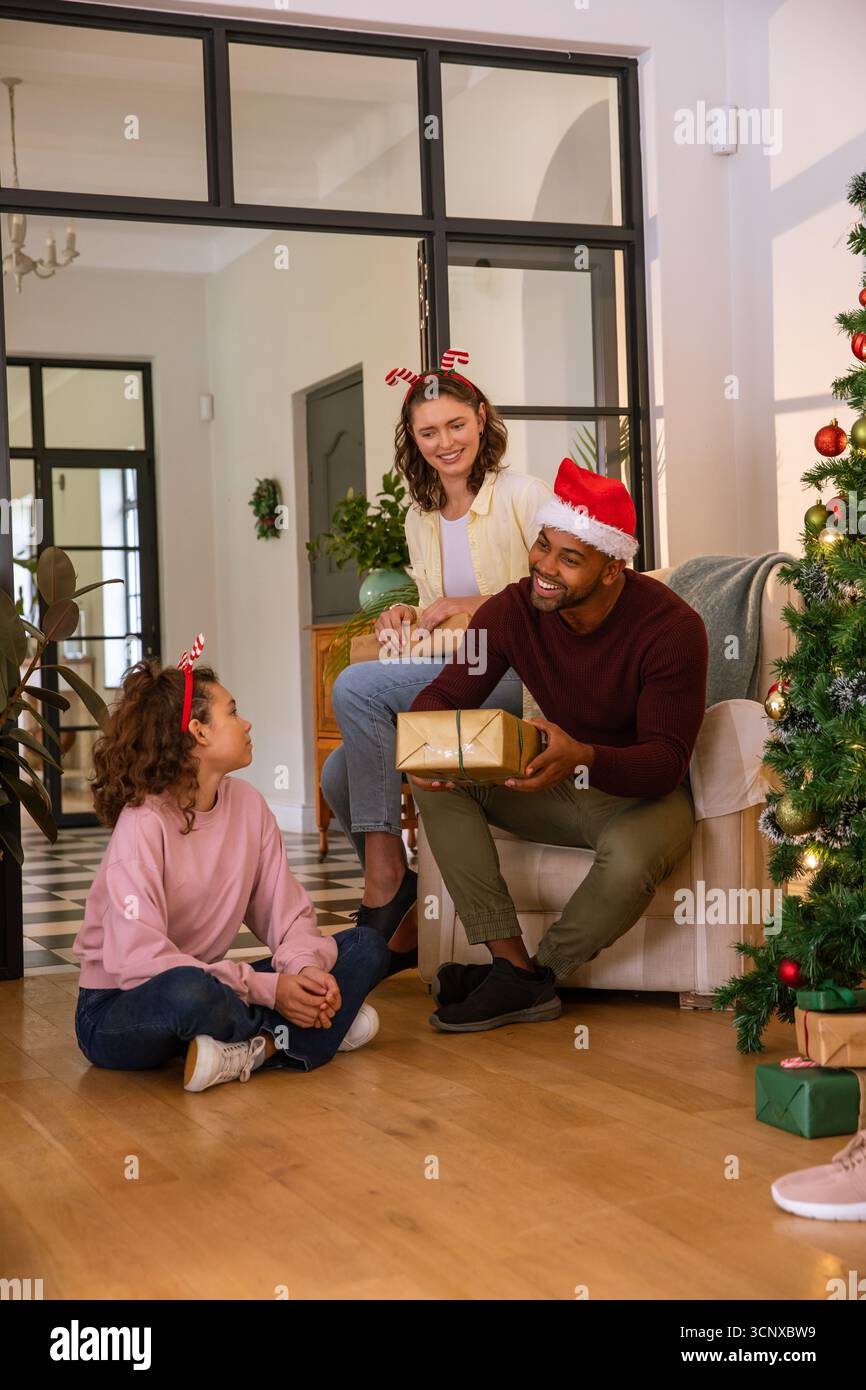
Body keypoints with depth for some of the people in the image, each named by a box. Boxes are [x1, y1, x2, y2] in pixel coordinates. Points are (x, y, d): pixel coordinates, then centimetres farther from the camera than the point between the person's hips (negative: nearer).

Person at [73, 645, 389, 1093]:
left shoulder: (247, 803, 0)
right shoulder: (143, 824, -20)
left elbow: (286, 911, 1)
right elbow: (140, 961, -27)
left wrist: (306, 968, -22)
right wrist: (268, 989, -29)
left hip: (207, 983, 7)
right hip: (121, 1010, -6)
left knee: (366, 946, -4)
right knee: (189, 990, -41)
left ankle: (252, 1048, -20)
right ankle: (300, 1031, -13)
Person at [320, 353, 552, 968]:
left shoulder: (523, 495, -5)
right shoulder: (421, 519, 17)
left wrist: (473, 605, -15)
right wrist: (409, 617, 2)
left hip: (515, 679, -7)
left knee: (357, 685, -25)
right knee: (340, 775, -11)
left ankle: (387, 873, -18)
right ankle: (407, 926, 3)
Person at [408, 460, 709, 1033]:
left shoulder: (672, 627, -23)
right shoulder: (514, 610, -11)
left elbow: (666, 760, -26)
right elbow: (443, 695, -6)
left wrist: (584, 759, -47)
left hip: (644, 792, -5)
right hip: (557, 785, 5)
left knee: (629, 860, -39)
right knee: (441, 778, -18)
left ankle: (533, 976, -11)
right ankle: (512, 961, -22)